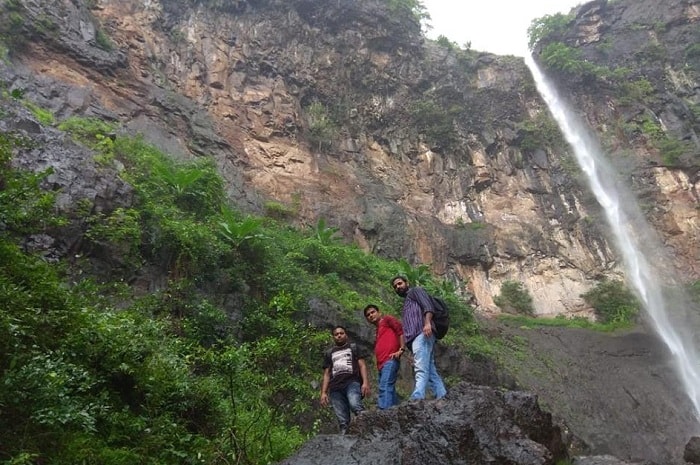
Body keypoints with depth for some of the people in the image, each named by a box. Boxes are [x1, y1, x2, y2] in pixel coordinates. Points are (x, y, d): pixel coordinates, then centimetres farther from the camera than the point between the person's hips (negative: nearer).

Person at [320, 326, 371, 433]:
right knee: (343, 421, -8)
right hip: (335, 388, 3)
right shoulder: (329, 353, 28)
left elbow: (362, 365, 9)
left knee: (355, 405, -34)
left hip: (352, 382, -3)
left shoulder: (353, 348, 21)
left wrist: (365, 382, -8)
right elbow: (326, 374, 23)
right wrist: (323, 392, 9)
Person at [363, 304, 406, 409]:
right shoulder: (378, 331, 32)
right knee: (389, 390, 2)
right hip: (382, 364, 9)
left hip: (390, 360, -9)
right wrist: (378, 366, 12)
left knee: (385, 388, -21)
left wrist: (401, 349, -14)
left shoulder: (387, 319, 10)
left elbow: (401, 330, -5)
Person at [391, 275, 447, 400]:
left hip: (422, 334, -10)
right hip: (416, 337, 10)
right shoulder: (406, 304, 39)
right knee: (430, 371, -1)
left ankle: (416, 400, -38)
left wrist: (427, 322, -23)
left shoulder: (415, 290, 14)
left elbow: (427, 305, -5)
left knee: (421, 369, -24)